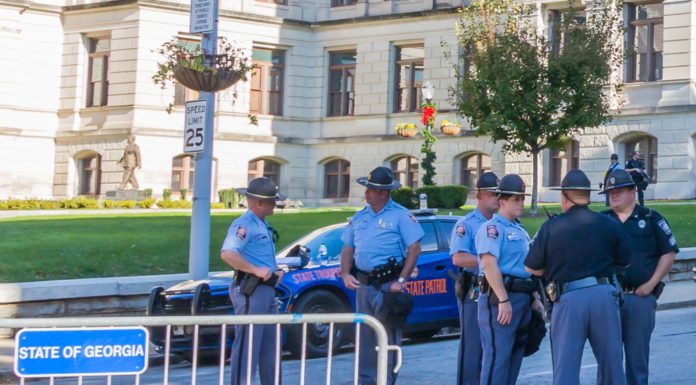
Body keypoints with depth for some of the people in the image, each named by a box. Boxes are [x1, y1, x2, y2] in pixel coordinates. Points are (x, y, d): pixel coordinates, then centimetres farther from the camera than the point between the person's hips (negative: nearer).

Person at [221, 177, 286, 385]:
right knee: (247, 346, -7)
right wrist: (257, 271, -27)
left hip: (267, 291, 10)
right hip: (250, 292, -10)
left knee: (270, 348, 17)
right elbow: (228, 254, -31)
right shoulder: (244, 225, -15)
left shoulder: (263, 225, 18)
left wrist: (275, 272, 13)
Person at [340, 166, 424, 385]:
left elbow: (414, 249, -10)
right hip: (363, 284, 6)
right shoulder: (360, 217, 13)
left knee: (387, 337, -4)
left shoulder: (400, 215, -5)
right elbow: (348, 249, 16)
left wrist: (401, 281, -15)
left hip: (388, 285, -6)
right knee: (365, 336, 11)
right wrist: (346, 274, -1)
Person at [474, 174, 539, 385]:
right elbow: (489, 264, -20)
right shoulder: (492, 228, -8)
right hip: (500, 297, -9)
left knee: (515, 355, 12)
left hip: (523, 297, 9)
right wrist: (504, 300, -25)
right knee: (497, 355, -10)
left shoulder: (520, 231, 20)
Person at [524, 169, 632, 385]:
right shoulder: (609, 224, 4)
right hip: (605, 294, 2)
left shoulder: (550, 227, -3)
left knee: (565, 364, 4)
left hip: (569, 298, -2)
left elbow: (531, 268, 2)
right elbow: (625, 261, 13)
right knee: (611, 361, 14)